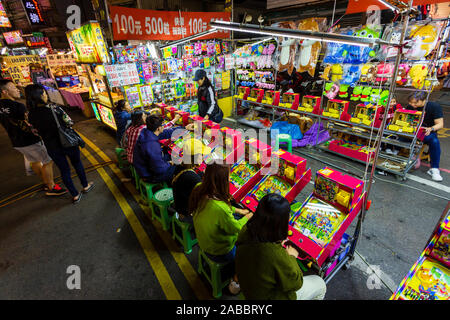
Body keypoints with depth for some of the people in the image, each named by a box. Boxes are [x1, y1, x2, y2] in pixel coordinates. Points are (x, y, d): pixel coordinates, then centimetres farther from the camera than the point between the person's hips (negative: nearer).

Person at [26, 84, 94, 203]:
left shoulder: (32, 115, -7)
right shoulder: (54, 108, -21)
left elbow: (38, 131, 2)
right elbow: (69, 123, -13)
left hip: (52, 147, 4)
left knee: (64, 170, 15)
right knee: (77, 164, 20)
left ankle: (75, 195, 25)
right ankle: (85, 186, 37)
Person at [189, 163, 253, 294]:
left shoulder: (199, 191, -17)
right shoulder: (220, 209, -41)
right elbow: (235, 228, -21)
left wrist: (238, 210, 6)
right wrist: (248, 216, -3)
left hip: (205, 244, 7)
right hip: (220, 253, -7)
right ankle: (235, 282, 31)